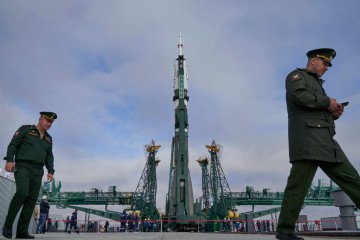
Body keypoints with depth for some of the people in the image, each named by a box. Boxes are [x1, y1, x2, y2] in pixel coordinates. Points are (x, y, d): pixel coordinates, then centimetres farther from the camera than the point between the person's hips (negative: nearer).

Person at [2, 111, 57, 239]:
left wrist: (50, 171, 5)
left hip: (37, 171, 5)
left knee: (32, 200, -3)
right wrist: (9, 160, -15)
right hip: (22, 166, -5)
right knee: (22, 192, -24)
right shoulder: (25, 129, 6)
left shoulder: (48, 139, 19)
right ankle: (8, 225, -9)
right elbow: (13, 144, -1)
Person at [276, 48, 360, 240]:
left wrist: (334, 113, 10)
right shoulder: (297, 75, 9)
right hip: (307, 137, -9)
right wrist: (327, 102, -5)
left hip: (326, 141, 9)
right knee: (299, 184, -13)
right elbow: (297, 96, -14)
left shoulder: (317, 84, 36)